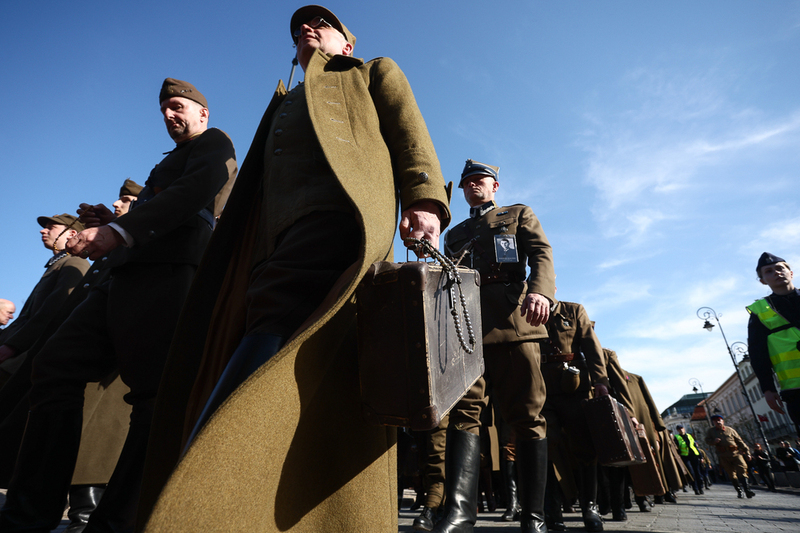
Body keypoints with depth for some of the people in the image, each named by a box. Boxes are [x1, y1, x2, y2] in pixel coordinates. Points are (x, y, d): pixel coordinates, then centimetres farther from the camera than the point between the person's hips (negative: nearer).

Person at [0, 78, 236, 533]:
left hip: (168, 274, -9)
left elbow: (195, 191, -12)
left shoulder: (214, 143, 11)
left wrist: (121, 230, -20)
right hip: (129, 277, 9)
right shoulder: (172, 160, 37)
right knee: (57, 363, 1)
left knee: (152, 391, -11)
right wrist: (113, 223, 12)